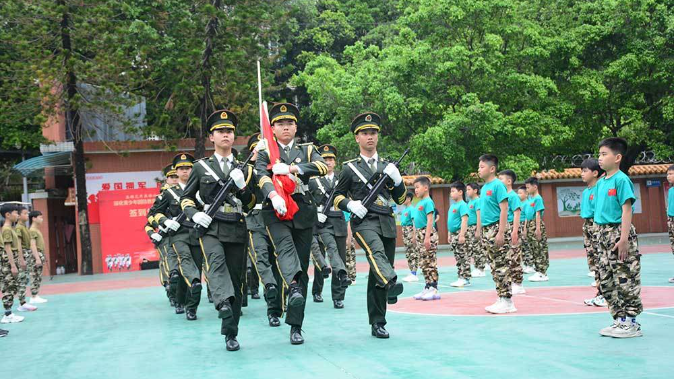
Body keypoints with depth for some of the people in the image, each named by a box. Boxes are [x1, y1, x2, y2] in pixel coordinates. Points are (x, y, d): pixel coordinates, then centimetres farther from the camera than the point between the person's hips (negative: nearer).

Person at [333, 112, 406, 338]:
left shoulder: (387, 166, 17)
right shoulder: (350, 168, 6)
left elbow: (400, 199, 17)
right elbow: (337, 198, 11)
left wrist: (397, 179, -2)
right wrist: (350, 204, -10)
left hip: (387, 223, 4)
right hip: (363, 221, -4)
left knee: (377, 276, 5)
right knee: (376, 251, -36)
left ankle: (377, 323, 12)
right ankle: (391, 283, -60)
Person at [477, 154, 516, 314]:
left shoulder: (497, 185, -11)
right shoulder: (484, 187, 14)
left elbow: (504, 209, -16)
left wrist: (501, 232, -21)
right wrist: (483, 233, 17)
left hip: (497, 229, -9)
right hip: (487, 230, 9)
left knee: (501, 266, -7)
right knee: (495, 267, 11)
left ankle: (507, 302, -3)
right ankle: (502, 299, 16)